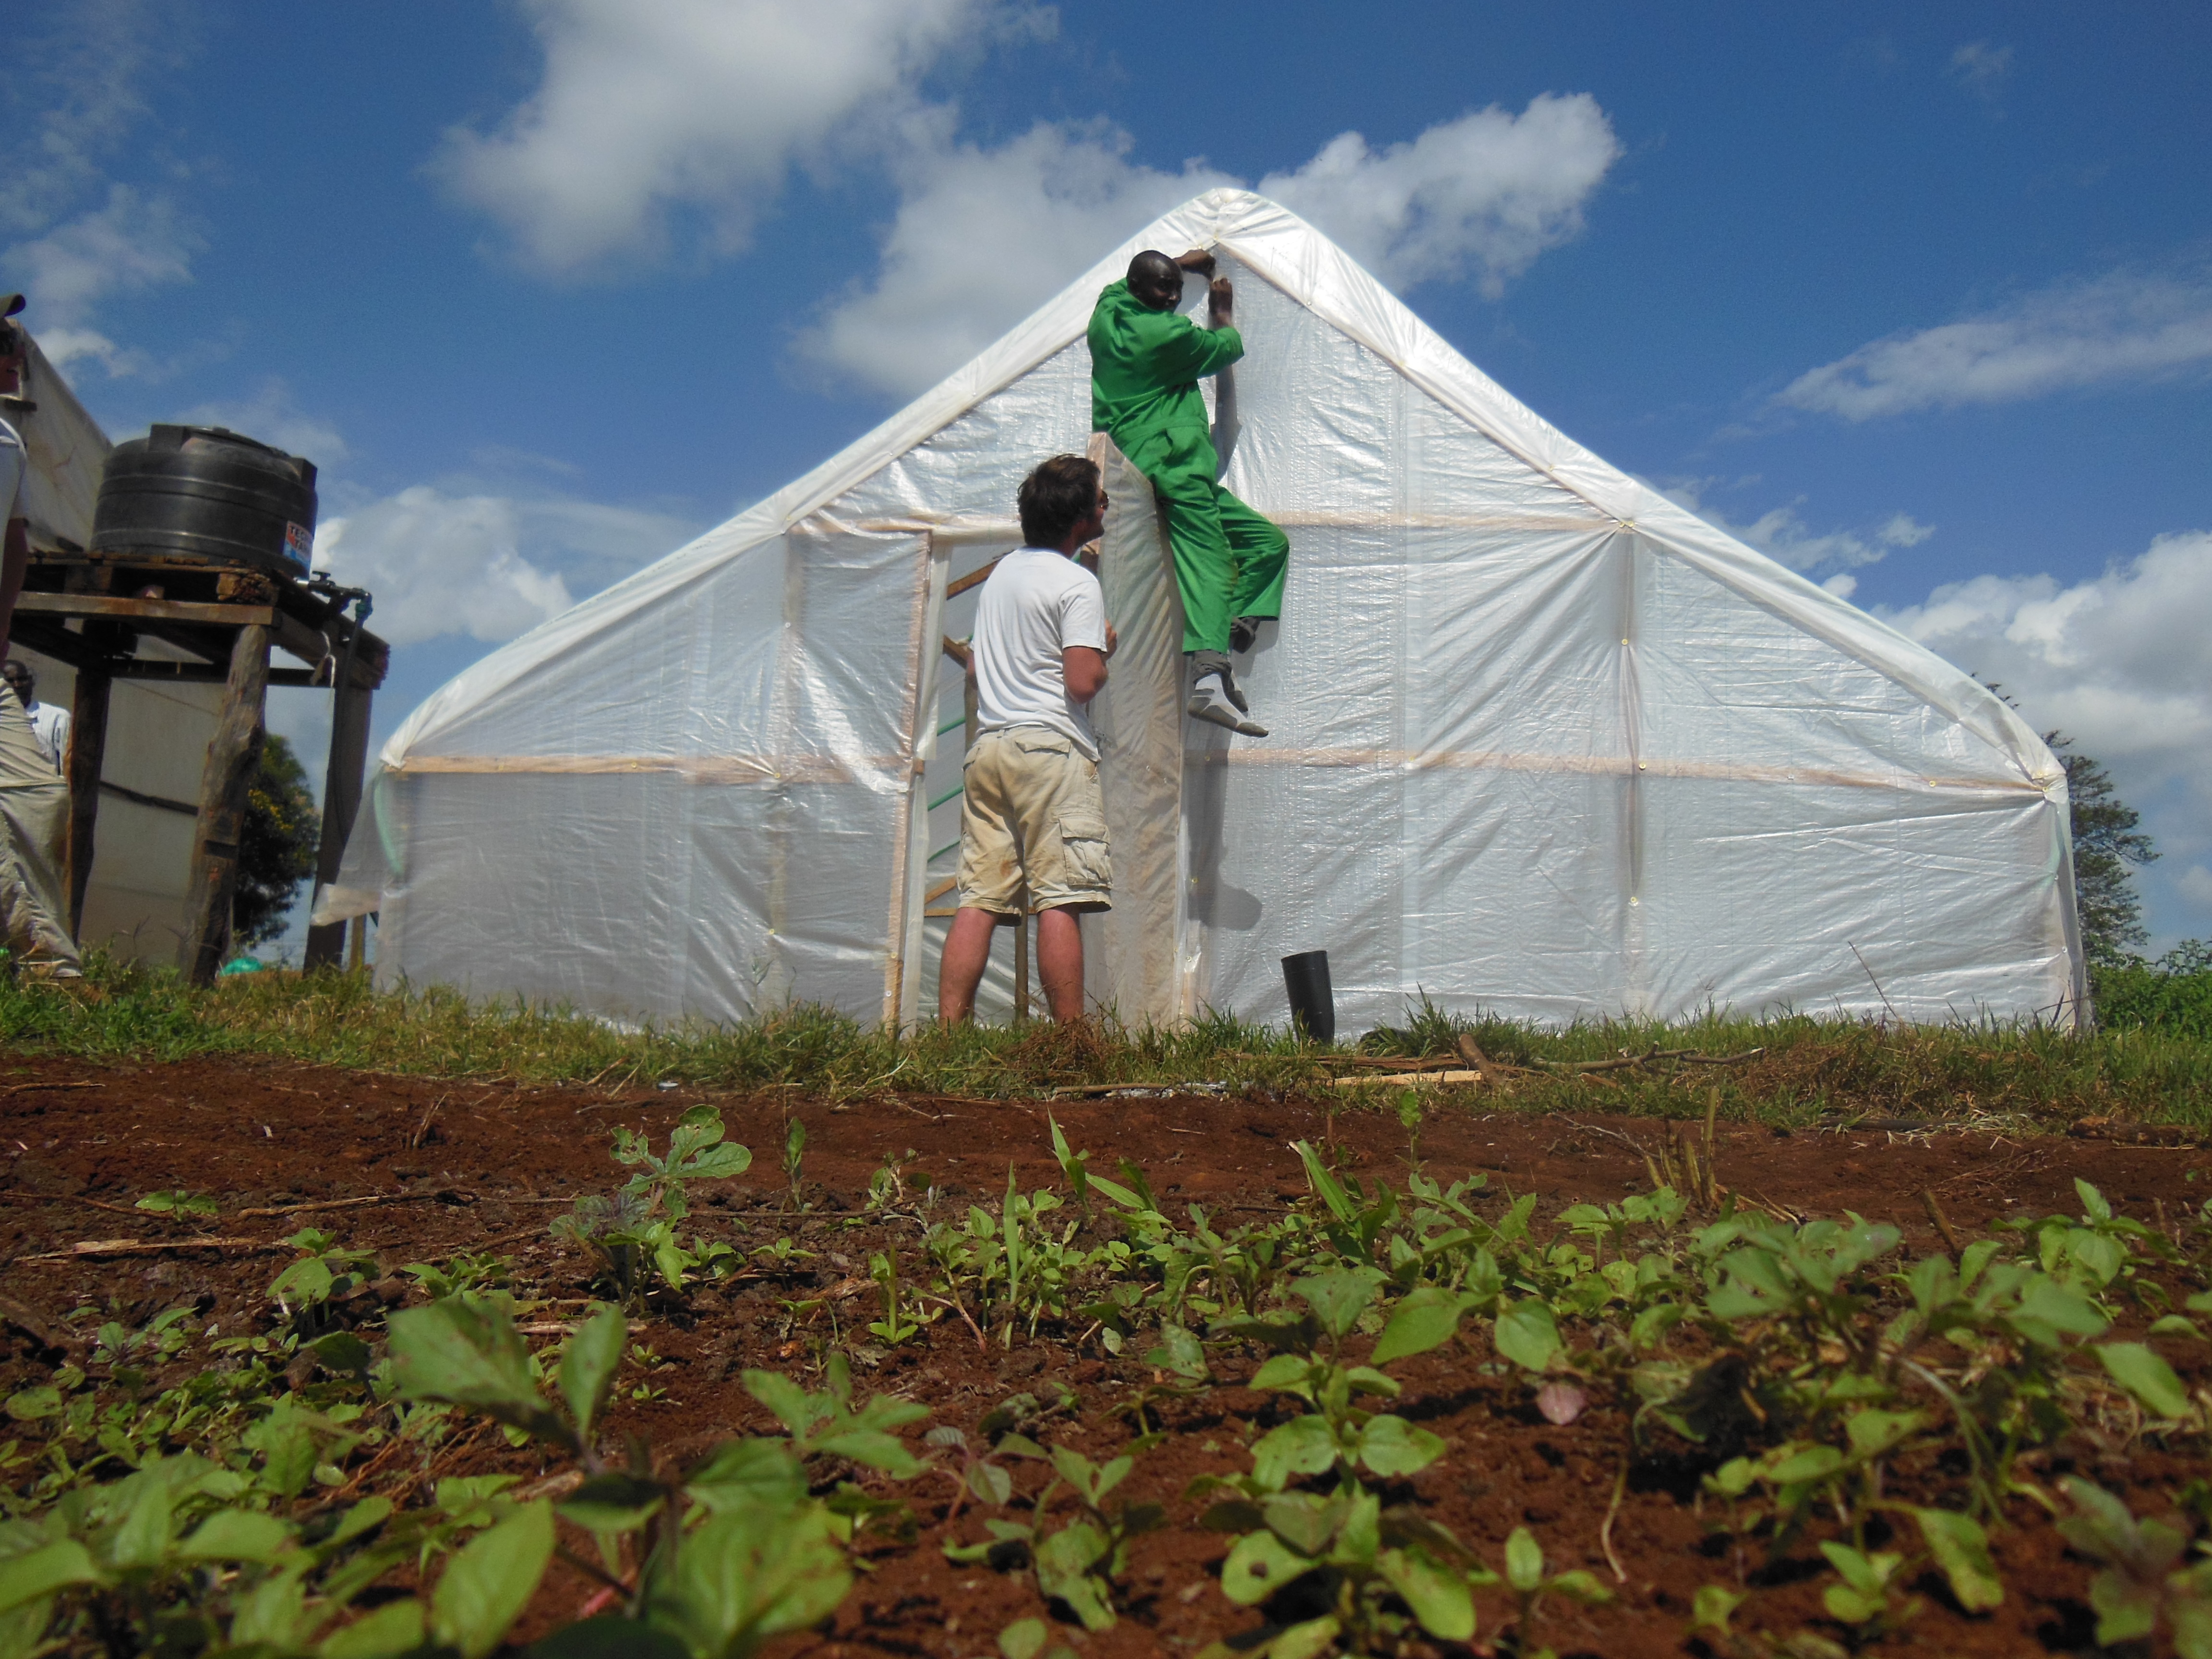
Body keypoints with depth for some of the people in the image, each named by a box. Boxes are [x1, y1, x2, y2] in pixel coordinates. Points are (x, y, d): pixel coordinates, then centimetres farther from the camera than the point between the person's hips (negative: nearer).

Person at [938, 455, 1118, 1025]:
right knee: (1060, 902, -8)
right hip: (1050, 747, -7)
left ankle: (949, 1036, 0)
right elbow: (1083, 682, -15)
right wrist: (1106, 649, 5)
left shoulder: (1002, 572, 19)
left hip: (987, 744, 7)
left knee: (979, 902, 3)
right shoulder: (1077, 583, -6)